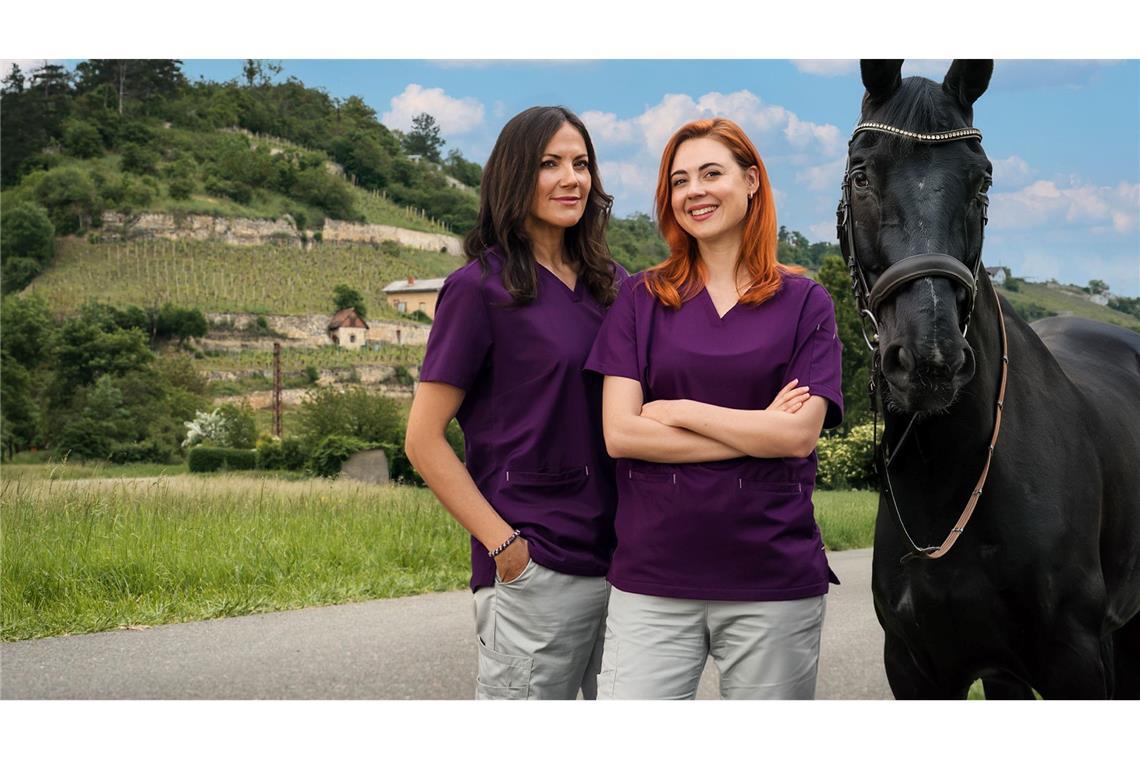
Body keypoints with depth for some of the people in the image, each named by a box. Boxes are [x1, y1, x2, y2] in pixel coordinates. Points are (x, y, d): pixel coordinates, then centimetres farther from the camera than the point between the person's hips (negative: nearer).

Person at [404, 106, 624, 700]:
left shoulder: (609, 284, 11)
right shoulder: (481, 287, -5)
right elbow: (424, 440, -7)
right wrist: (505, 545, -13)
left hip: (623, 559, 6)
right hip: (535, 572, -6)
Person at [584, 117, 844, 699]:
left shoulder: (803, 302, 5)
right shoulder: (641, 298, 7)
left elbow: (800, 433, -7)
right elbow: (619, 433, -4)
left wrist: (678, 410, -7)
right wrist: (757, 430, -8)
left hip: (775, 580, 0)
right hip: (652, 578, 1)